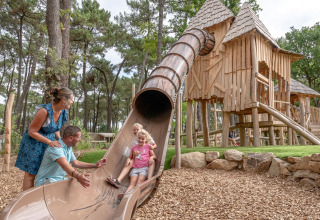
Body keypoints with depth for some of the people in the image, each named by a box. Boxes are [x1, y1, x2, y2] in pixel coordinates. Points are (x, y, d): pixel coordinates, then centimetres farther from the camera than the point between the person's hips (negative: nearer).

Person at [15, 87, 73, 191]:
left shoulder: (64, 113, -4)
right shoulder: (45, 111, -27)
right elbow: (31, 131, -20)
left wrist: (60, 143, -1)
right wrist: (49, 142, -26)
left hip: (49, 143, 7)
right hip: (34, 143, -7)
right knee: (30, 174, 1)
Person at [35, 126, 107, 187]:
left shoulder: (69, 148, 8)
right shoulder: (56, 147, -24)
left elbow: (75, 163, 16)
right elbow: (64, 165, -40)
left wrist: (95, 165, 11)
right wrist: (78, 176, -57)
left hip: (60, 179, 9)